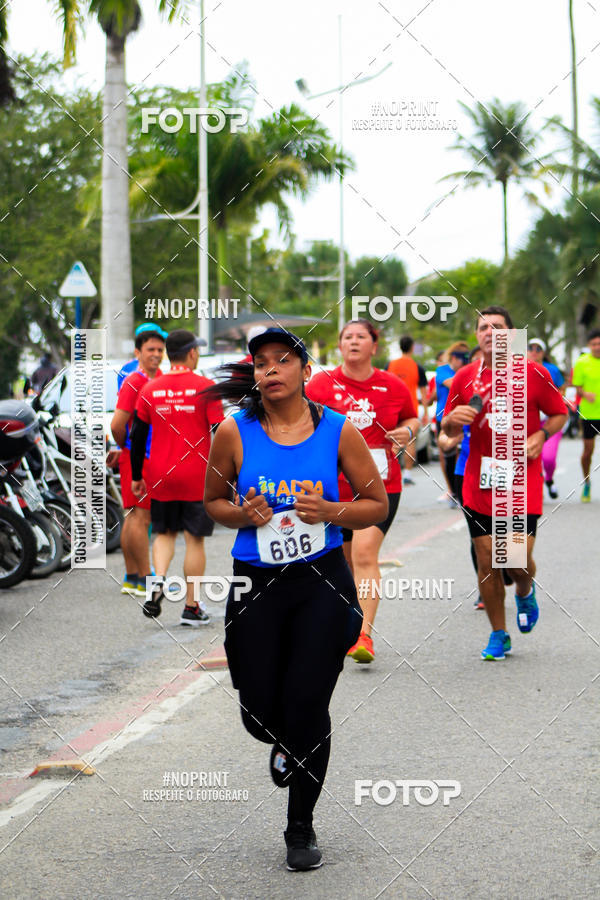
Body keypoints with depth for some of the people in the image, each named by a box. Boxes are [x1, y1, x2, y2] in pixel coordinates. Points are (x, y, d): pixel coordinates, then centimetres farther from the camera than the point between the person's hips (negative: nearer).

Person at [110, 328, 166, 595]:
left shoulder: (159, 378, 13)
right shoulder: (133, 382, -14)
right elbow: (117, 424, -17)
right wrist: (126, 447, -1)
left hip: (152, 457, 9)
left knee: (133, 518, 12)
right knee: (141, 516, -7)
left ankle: (131, 578, 18)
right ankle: (145, 580, -4)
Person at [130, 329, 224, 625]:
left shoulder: (150, 390, 3)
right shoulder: (205, 387, -6)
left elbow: (137, 436, 7)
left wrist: (136, 477, 16)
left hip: (161, 477, 3)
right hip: (198, 478, -3)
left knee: (164, 532, 17)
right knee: (195, 539, 4)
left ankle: (158, 579, -9)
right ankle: (192, 607, 7)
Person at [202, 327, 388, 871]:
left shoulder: (339, 431, -5)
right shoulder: (234, 433, -4)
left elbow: (378, 505, 3)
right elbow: (212, 501, 10)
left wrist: (330, 511, -15)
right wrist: (242, 515, -11)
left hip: (322, 583, -1)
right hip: (256, 585, 1)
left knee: (308, 705, -5)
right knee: (260, 712, 2)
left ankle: (302, 827, 16)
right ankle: (285, 743, 43)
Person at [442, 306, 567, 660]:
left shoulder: (534, 373, -3)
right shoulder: (465, 377, 3)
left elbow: (560, 413, 8)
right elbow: (449, 428, 13)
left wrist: (540, 436, -10)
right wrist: (453, 418, -10)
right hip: (480, 484, 2)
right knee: (487, 561, 2)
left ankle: (526, 594, 31)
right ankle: (499, 636, 17)